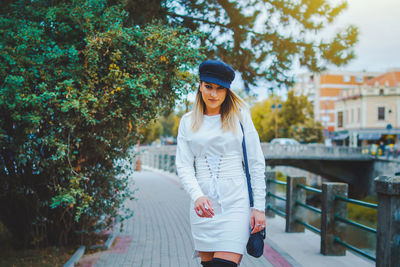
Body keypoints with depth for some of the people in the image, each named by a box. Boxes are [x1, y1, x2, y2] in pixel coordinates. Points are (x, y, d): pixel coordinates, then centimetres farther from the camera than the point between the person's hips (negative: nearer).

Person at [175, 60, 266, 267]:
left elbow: (256, 163, 5)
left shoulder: (239, 116, 5)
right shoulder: (188, 121, 10)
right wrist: (197, 195, -17)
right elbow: (183, 166, 2)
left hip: (235, 202, -2)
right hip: (202, 203, 3)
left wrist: (259, 207, -1)